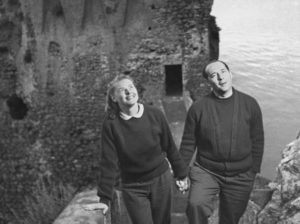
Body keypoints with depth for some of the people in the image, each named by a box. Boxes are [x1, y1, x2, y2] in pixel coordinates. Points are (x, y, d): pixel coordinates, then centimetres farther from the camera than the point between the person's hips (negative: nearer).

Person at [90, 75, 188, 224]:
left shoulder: (155, 114, -9)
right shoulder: (111, 124, -12)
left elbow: (170, 147, 0)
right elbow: (109, 162, -11)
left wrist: (181, 175, 5)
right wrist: (105, 198, -13)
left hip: (161, 181, 2)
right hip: (132, 188, -1)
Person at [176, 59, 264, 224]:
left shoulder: (250, 104, -4)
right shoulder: (198, 107, -8)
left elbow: (257, 141, 4)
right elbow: (188, 143, 0)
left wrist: (254, 170, 6)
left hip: (241, 176, 2)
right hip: (206, 171, -1)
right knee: (196, 205, -27)